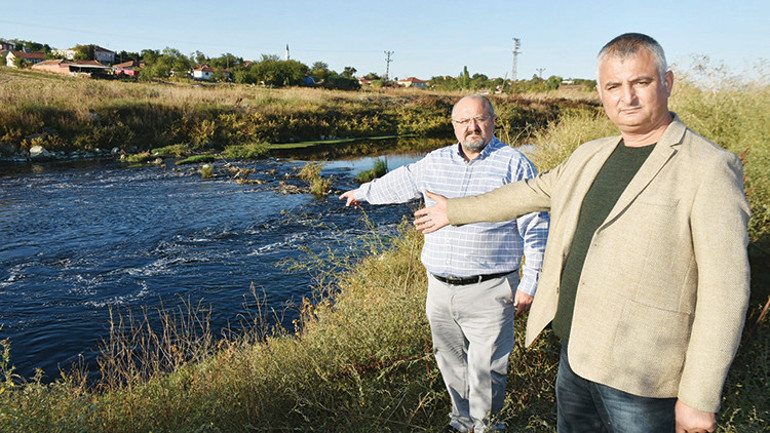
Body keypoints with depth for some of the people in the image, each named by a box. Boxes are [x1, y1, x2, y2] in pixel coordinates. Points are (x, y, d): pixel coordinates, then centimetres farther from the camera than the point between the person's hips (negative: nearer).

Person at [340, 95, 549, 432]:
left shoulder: (514, 164, -4)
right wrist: (363, 192, 39)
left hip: (487, 293, -4)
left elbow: (535, 229, -4)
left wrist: (529, 284, -6)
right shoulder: (436, 163, 10)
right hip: (440, 289, 5)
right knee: (451, 365, 15)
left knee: (485, 370, 2)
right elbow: (400, 182, 28)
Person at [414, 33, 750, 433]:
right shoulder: (590, 157, 8)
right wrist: (453, 212, 29)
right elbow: (527, 193, 21)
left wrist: (700, 398, -15)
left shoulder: (710, 168, -12)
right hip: (574, 355, 6)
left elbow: (725, 290, -15)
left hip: (637, 376, -6)